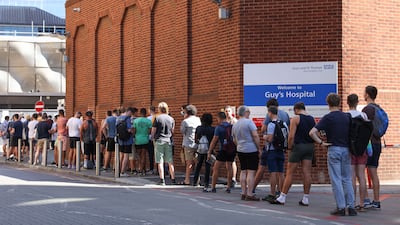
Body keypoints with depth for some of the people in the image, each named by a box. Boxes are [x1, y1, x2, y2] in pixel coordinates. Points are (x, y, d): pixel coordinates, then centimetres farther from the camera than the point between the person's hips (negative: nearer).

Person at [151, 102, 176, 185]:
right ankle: (173, 179, 10)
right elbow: (172, 131, 11)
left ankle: (162, 180, -2)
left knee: (160, 162, 0)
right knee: (170, 162, 9)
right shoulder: (171, 119, 4)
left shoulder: (157, 118, -7)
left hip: (159, 141, -3)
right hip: (168, 141, 3)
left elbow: (153, 131, -4)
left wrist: (152, 138, 14)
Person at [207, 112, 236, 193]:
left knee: (216, 168, 4)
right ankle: (229, 187, 14)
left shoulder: (219, 127, -9)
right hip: (232, 150, 5)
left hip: (223, 150, -5)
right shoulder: (232, 127, 6)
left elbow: (214, 141, -9)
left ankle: (213, 187, 4)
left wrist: (209, 153, -5)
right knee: (229, 168, 15)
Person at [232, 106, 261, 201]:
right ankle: (249, 194, -8)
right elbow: (255, 136, -15)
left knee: (243, 171, 11)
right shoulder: (249, 122, -10)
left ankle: (243, 193, 12)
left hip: (240, 150, 7)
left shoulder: (235, 125, 11)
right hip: (251, 150, -7)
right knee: (251, 172, -6)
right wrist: (259, 148, -9)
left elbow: (234, 140, 20)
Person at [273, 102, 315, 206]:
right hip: (310, 147, 6)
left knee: (289, 173, -2)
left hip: (298, 146, -6)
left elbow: (291, 136, -14)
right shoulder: (312, 119, 12)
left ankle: (282, 197, 1)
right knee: (307, 173, 4)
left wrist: (289, 147, -2)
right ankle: (306, 199, 5)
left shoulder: (296, 118, -7)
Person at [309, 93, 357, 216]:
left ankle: (341, 207, 0)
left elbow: (312, 132, -15)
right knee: (347, 179, 11)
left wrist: (321, 142, -6)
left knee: (336, 180, 1)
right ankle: (351, 207, 8)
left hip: (334, 149, -4)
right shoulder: (347, 117, 6)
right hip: (346, 149, 4)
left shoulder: (328, 117, -7)